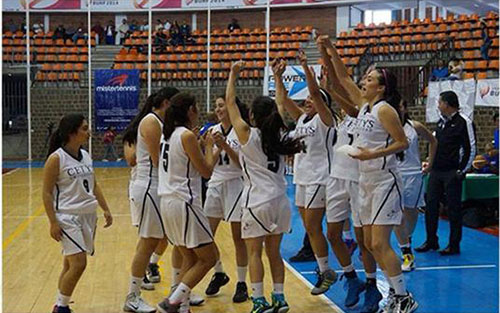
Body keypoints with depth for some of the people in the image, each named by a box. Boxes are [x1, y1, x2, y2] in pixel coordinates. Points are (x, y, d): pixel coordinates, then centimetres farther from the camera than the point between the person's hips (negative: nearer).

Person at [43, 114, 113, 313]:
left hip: (88, 215, 7)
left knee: (71, 264, 12)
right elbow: (47, 193, -11)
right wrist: (53, 222, -15)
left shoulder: (86, 156, 9)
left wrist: (105, 209, 14)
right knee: (78, 263, -13)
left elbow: (94, 186, 19)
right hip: (67, 217, -7)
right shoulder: (56, 159, -12)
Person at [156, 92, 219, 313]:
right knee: (209, 258, 1)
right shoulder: (187, 135, -13)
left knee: (190, 258, 16)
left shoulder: (166, 134, 11)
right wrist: (209, 147, 7)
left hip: (167, 202, 9)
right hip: (184, 203, -9)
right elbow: (206, 171, -8)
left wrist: (205, 147, 20)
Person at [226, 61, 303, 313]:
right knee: (274, 252, 13)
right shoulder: (280, 135, 5)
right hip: (279, 200, 5)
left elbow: (230, 102, 1)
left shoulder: (247, 134, -7)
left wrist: (233, 74, 10)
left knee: (254, 252, 2)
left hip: (257, 201, -5)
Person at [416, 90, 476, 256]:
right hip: (436, 171, 7)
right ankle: (431, 241, 19)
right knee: (431, 205, 8)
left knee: (454, 208, 0)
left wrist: (462, 171, -10)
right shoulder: (441, 121, 14)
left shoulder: (463, 122, -8)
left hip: (452, 173, -7)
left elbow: (471, 149, -9)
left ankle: (454, 245, 9)